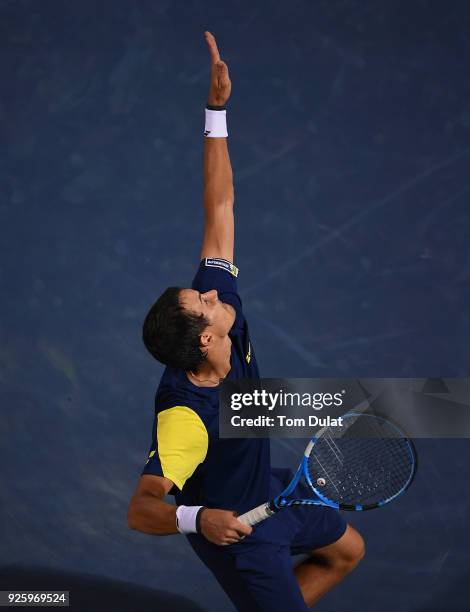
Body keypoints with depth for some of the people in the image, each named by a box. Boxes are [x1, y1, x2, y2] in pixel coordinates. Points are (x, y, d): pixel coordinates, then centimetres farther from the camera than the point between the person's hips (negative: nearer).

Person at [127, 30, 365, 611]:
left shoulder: (221, 300, -21)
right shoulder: (184, 415, -40)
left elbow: (219, 206, -18)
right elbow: (140, 509, -42)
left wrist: (217, 110, -25)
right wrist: (197, 518, -63)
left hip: (267, 489, 9)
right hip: (236, 530, -9)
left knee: (347, 551, 26)